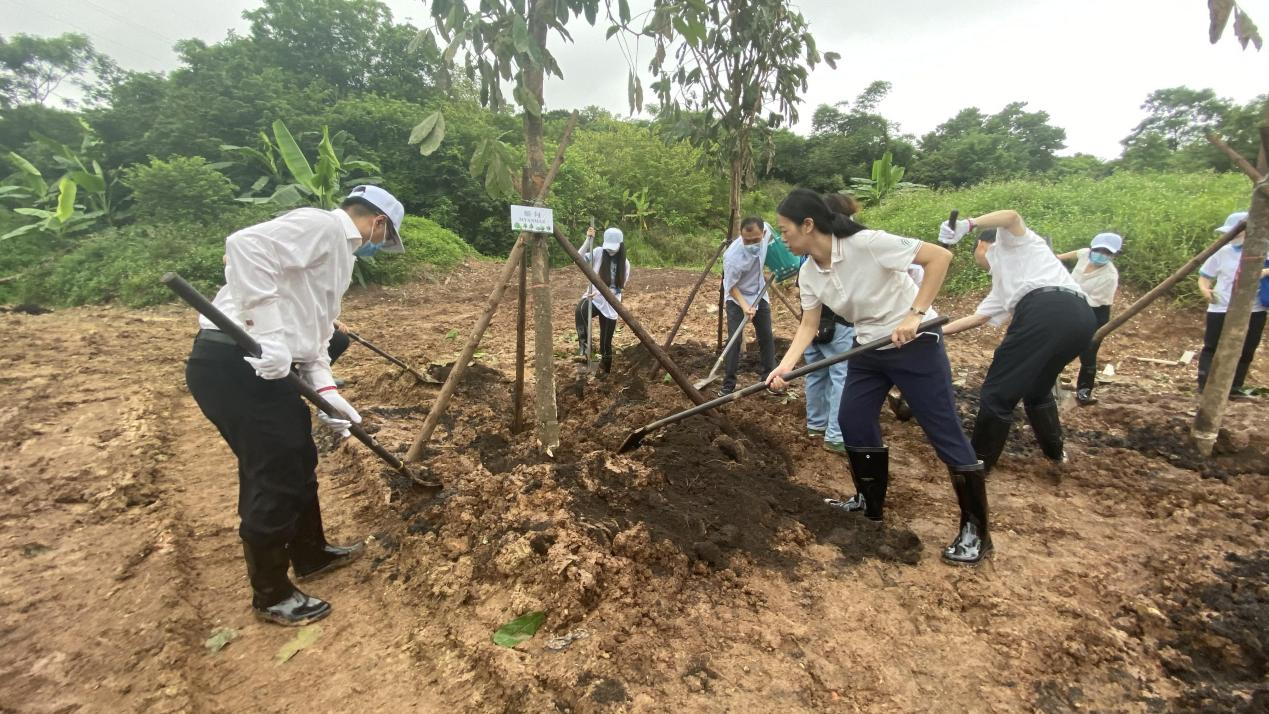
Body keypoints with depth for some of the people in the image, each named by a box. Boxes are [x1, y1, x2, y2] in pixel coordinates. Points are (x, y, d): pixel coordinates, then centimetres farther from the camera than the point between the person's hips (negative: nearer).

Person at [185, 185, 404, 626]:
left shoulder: (338, 251, 23)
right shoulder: (323, 225, -7)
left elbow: (312, 333, 21)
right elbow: (246, 245, -24)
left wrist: (328, 393, 12)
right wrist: (265, 330, -27)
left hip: (266, 367, 10)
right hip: (233, 364, -10)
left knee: (298, 463, 21)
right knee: (274, 479, 1)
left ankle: (310, 554, 42)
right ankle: (271, 596, 21)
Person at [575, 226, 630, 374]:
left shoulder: (624, 263, -2)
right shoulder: (598, 252, -3)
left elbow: (619, 288, -3)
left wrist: (600, 292, -17)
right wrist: (588, 240, -22)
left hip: (610, 305, 1)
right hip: (593, 298, -1)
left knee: (606, 342, 3)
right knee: (580, 311, -38)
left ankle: (606, 371, 20)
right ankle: (584, 344, -28)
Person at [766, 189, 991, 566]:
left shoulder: (866, 243, -26)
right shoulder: (808, 274, -4)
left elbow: (940, 256, -23)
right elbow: (809, 325, -1)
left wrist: (915, 315, -28)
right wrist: (785, 366, -16)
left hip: (916, 342, -7)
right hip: (869, 349, 7)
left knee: (944, 432, -2)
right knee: (852, 421, 8)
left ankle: (975, 531, 13)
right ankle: (870, 503, 29)